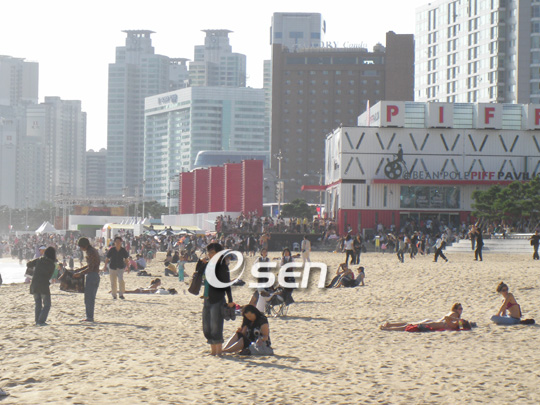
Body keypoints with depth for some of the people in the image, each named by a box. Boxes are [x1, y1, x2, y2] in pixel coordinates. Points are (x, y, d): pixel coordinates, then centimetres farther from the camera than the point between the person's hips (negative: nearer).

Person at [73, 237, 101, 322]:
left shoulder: (90, 252, -17)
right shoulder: (93, 251, 15)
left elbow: (90, 268, -21)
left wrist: (80, 273, -16)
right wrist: (80, 269, 21)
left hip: (91, 276, -10)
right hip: (96, 276, 10)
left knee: (89, 298, -5)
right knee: (91, 298, 14)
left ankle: (89, 317, -4)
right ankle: (90, 316, 17)